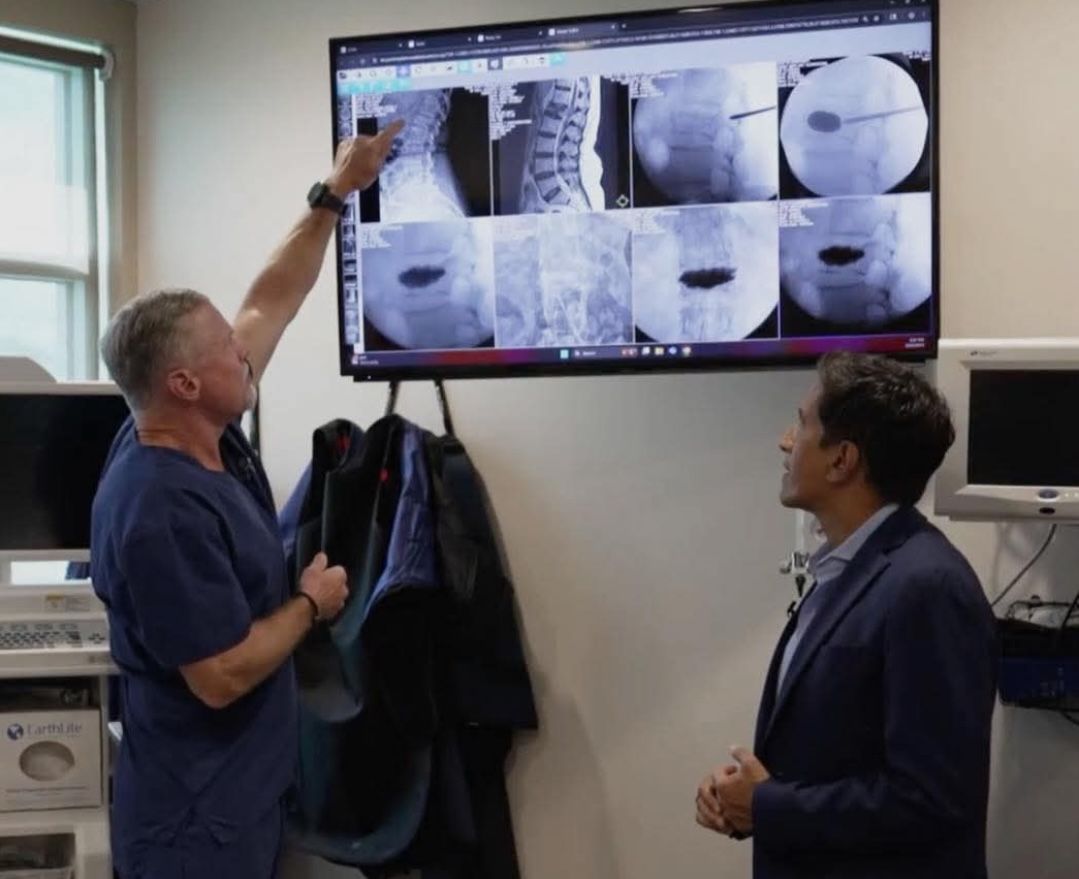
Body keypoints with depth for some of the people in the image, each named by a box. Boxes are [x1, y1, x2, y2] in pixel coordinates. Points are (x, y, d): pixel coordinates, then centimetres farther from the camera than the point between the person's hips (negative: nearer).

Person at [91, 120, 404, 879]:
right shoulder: (162, 509, -28)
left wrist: (335, 194, 13)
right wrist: (312, 604, -11)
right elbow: (222, 676, -27)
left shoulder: (206, 434, -1)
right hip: (196, 814, -9)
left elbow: (272, 303, 10)